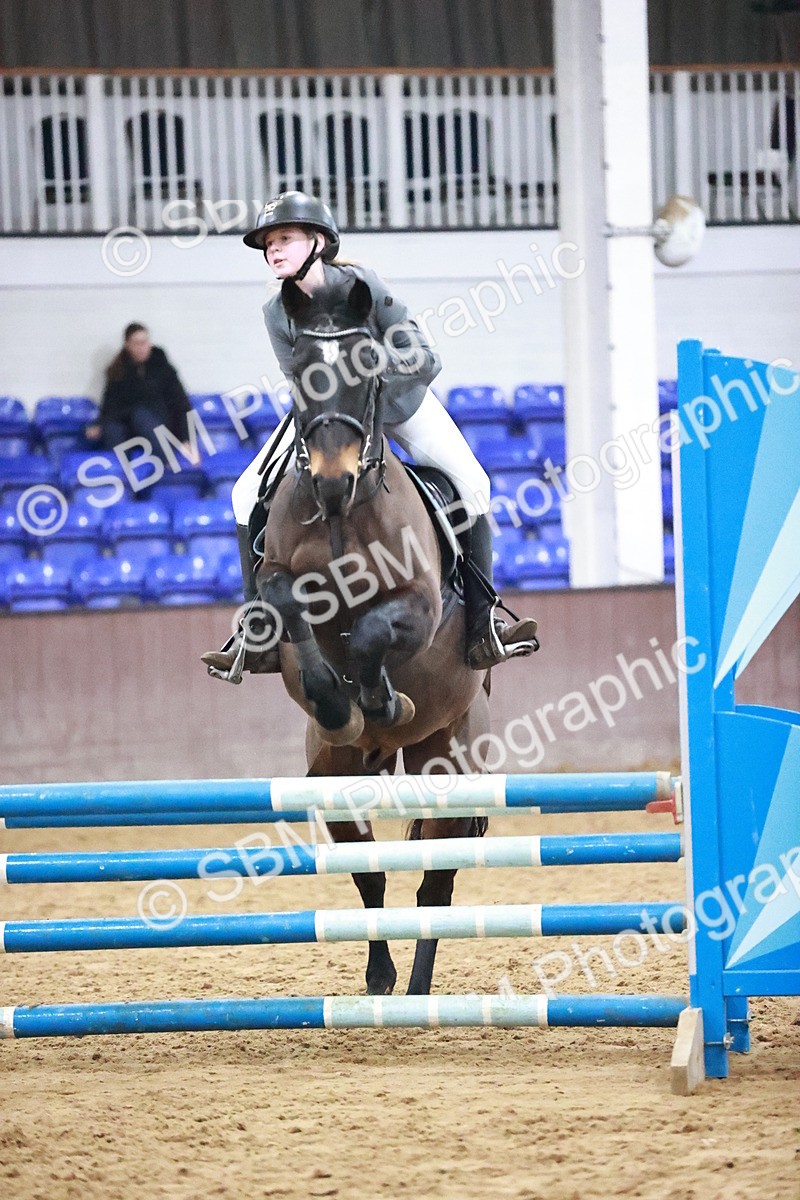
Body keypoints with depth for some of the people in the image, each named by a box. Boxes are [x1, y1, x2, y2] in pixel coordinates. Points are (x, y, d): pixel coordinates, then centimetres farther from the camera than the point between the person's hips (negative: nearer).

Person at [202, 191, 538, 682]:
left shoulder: (363, 285, -27)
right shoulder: (278, 314, -18)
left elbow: (426, 360, -27)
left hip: (400, 401, -2)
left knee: (471, 482, -22)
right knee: (250, 492, -12)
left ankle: (481, 625, -14)